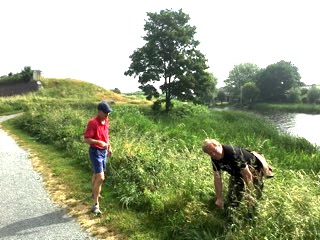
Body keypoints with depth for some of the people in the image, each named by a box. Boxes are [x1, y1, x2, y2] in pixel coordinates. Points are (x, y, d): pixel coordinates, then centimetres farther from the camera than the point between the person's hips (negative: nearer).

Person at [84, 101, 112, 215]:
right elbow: (86, 139, -22)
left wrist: (109, 147, 17)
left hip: (104, 151, 8)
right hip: (96, 152, -8)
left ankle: (94, 193, 46)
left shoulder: (106, 120, 3)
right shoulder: (93, 122, -21)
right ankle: (95, 205, -4)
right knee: (100, 178, -12)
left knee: (96, 174, 25)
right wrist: (99, 142, -33)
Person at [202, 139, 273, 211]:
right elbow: (217, 178, -15)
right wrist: (219, 198, -17)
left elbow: (247, 175, -35)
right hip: (237, 174, 5)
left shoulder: (233, 153, -40)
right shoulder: (214, 158, -18)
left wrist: (250, 196, -28)